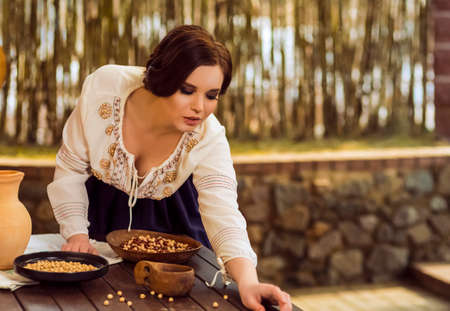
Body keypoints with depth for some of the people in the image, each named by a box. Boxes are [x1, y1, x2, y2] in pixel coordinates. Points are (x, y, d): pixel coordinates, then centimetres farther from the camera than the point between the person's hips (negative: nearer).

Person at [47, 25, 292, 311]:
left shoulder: (209, 139, -34)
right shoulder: (103, 89, -34)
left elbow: (224, 216, -43)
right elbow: (71, 169, -19)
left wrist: (247, 281, -61)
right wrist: (76, 234, -25)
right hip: (102, 208, 0)